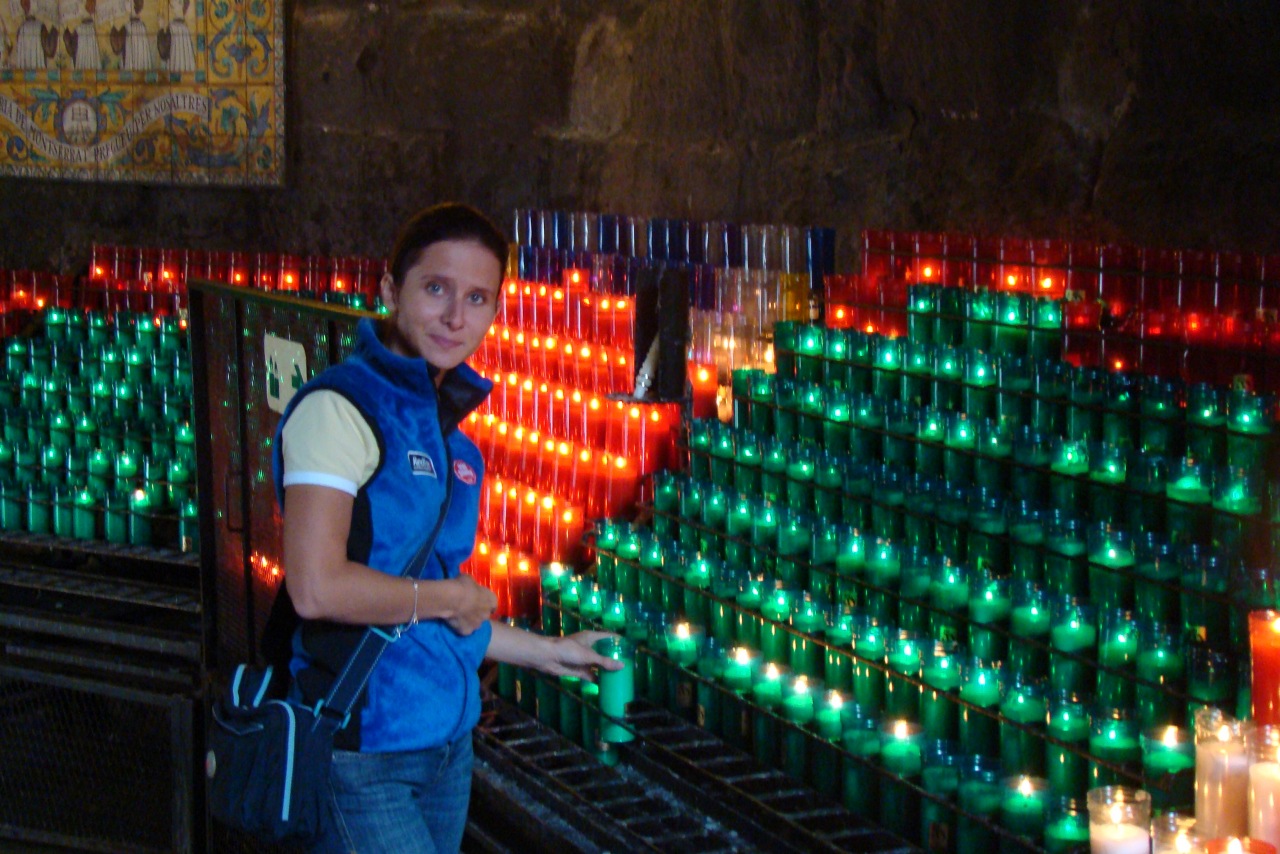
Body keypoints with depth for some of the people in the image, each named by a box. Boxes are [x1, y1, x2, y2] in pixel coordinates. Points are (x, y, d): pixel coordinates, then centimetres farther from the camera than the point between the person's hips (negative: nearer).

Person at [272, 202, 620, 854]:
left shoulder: (446, 430, 14)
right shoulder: (339, 407, -12)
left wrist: (545, 651, 29)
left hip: (445, 744, 8)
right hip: (362, 755, -8)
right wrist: (452, 598, -10)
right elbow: (317, 587, -23)